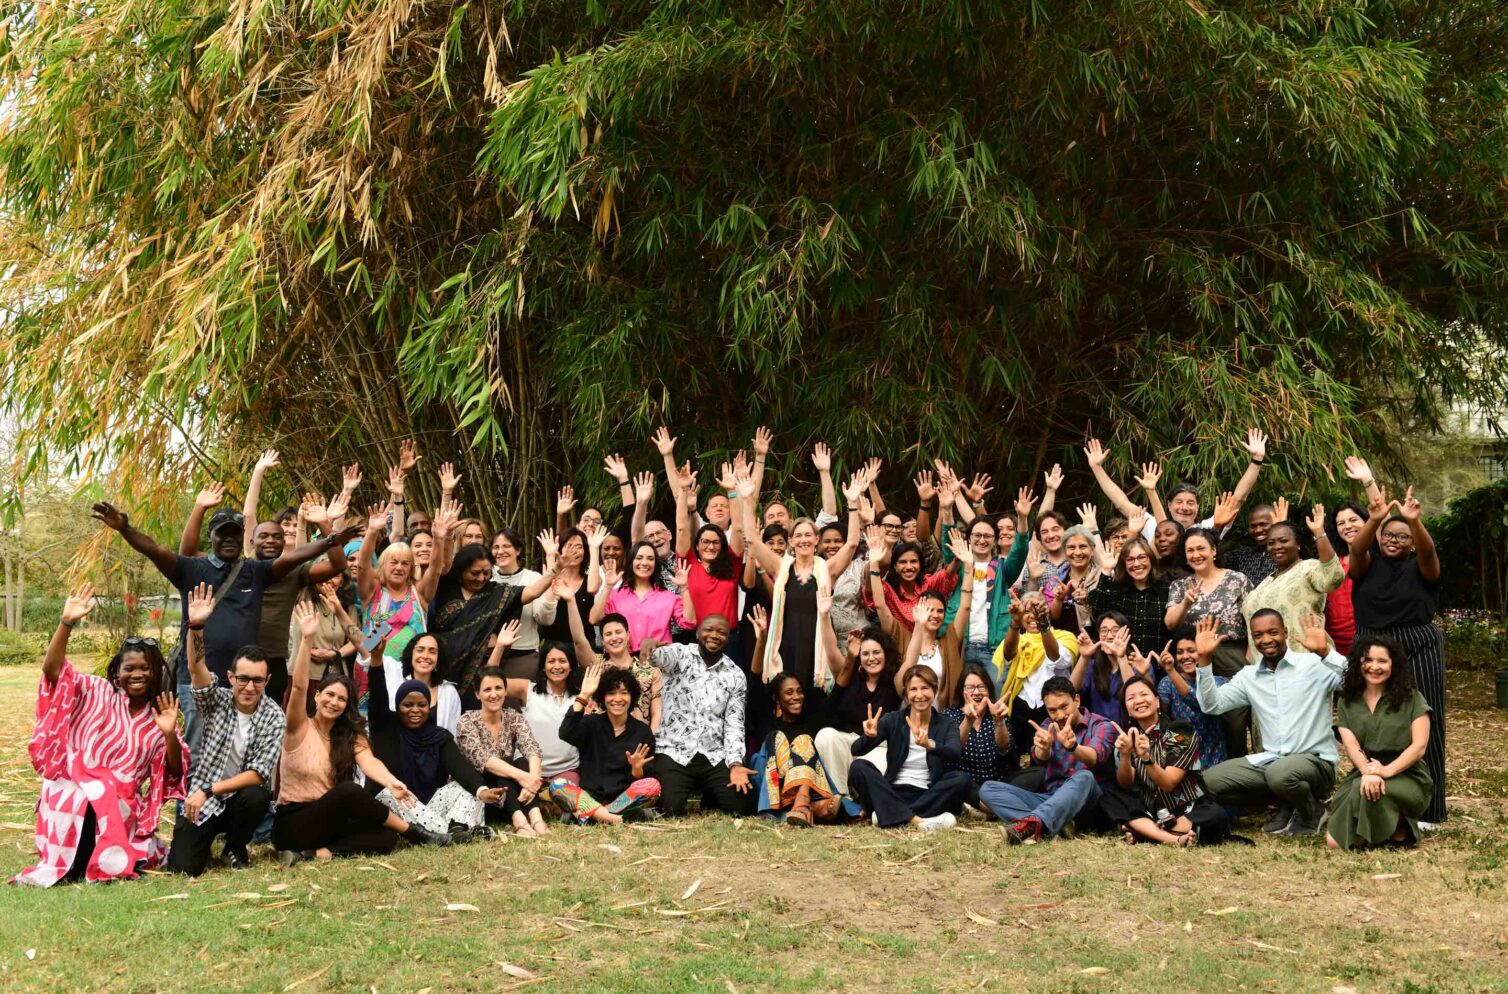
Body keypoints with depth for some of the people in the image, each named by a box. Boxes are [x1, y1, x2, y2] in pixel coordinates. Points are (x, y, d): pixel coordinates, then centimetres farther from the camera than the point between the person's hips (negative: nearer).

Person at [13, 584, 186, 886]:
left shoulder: (159, 716, 9)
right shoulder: (96, 693, 2)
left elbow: (174, 773, 4)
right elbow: (52, 669, -12)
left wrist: (169, 735, -15)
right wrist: (67, 623, -25)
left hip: (122, 806, 3)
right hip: (72, 793, -2)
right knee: (86, 801, -33)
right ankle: (67, 864, -6)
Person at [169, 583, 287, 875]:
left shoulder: (274, 718, -11)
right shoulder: (217, 701, -5)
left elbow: (258, 774, -18)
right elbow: (195, 669, -22)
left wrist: (208, 790, -24)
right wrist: (196, 626, -39)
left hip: (240, 798, 0)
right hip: (200, 798, 0)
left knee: (258, 796, -34)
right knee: (183, 867, -17)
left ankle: (236, 847, -2)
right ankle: (206, 840, 21)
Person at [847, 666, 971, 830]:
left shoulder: (947, 724, 2)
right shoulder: (893, 720, 3)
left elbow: (956, 754, -20)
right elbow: (857, 750, -8)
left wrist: (930, 745, -42)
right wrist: (869, 737, -32)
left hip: (928, 796, -1)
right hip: (894, 794, 1)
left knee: (962, 779, -26)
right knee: (858, 767, -22)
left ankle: (892, 815, -27)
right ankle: (916, 820, -35)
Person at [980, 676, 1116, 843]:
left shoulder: (1102, 726, 1)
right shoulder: (1049, 726, 12)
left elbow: (1095, 758, -23)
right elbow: (1040, 758, -10)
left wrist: (1073, 746, -46)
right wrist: (1043, 747, -36)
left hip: (1086, 801, -4)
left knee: (1084, 777, -37)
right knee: (988, 789, -13)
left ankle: (1034, 822, -59)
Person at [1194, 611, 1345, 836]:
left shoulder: (1314, 664, -6)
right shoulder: (1248, 676, 9)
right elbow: (1212, 705, -1)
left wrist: (1326, 652, -36)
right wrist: (1204, 659, -10)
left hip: (1316, 761, -5)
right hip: (1271, 760, 5)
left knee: (1280, 773, -38)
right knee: (1210, 781, -9)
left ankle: (1311, 810, -2)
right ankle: (1286, 804, 7)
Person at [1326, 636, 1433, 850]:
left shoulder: (1412, 699, 3)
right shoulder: (1348, 702, 10)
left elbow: (1419, 746, -7)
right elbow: (1351, 744, -5)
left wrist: (1387, 771, -23)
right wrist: (1368, 771, -27)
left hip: (1406, 777, -2)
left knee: (1366, 791, -38)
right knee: (1335, 841, -21)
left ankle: (1399, 830, -11)